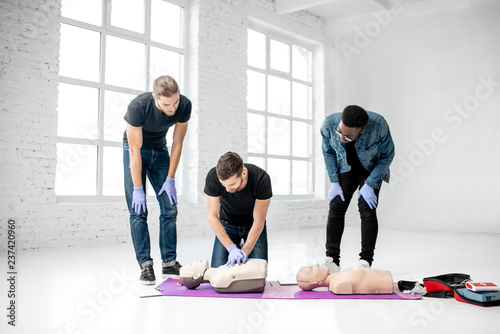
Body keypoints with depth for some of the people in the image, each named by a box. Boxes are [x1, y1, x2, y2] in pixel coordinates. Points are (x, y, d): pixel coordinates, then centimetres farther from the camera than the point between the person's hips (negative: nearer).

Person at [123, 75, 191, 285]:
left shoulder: (184, 106, -23)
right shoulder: (138, 106, -33)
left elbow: (177, 144, -11)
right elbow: (135, 150, -26)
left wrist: (170, 179, -9)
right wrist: (138, 189, -25)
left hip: (160, 151, 4)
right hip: (135, 151, -3)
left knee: (170, 208, -3)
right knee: (138, 211, -12)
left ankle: (169, 263, 4)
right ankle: (145, 264, -7)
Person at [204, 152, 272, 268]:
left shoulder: (261, 179, -32)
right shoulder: (213, 177, -30)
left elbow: (258, 222, -25)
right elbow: (212, 217, -22)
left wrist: (244, 252, -33)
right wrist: (232, 248, -31)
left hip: (253, 226, -1)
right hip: (227, 224, 1)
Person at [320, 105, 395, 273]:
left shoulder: (379, 125, -35)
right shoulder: (328, 124, -29)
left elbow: (387, 156, -17)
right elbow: (328, 152, -6)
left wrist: (370, 185, -20)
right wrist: (334, 182, -10)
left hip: (372, 169, -2)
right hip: (346, 169, 2)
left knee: (367, 209, -15)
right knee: (336, 207, -9)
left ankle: (365, 262, -9)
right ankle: (331, 260, -3)